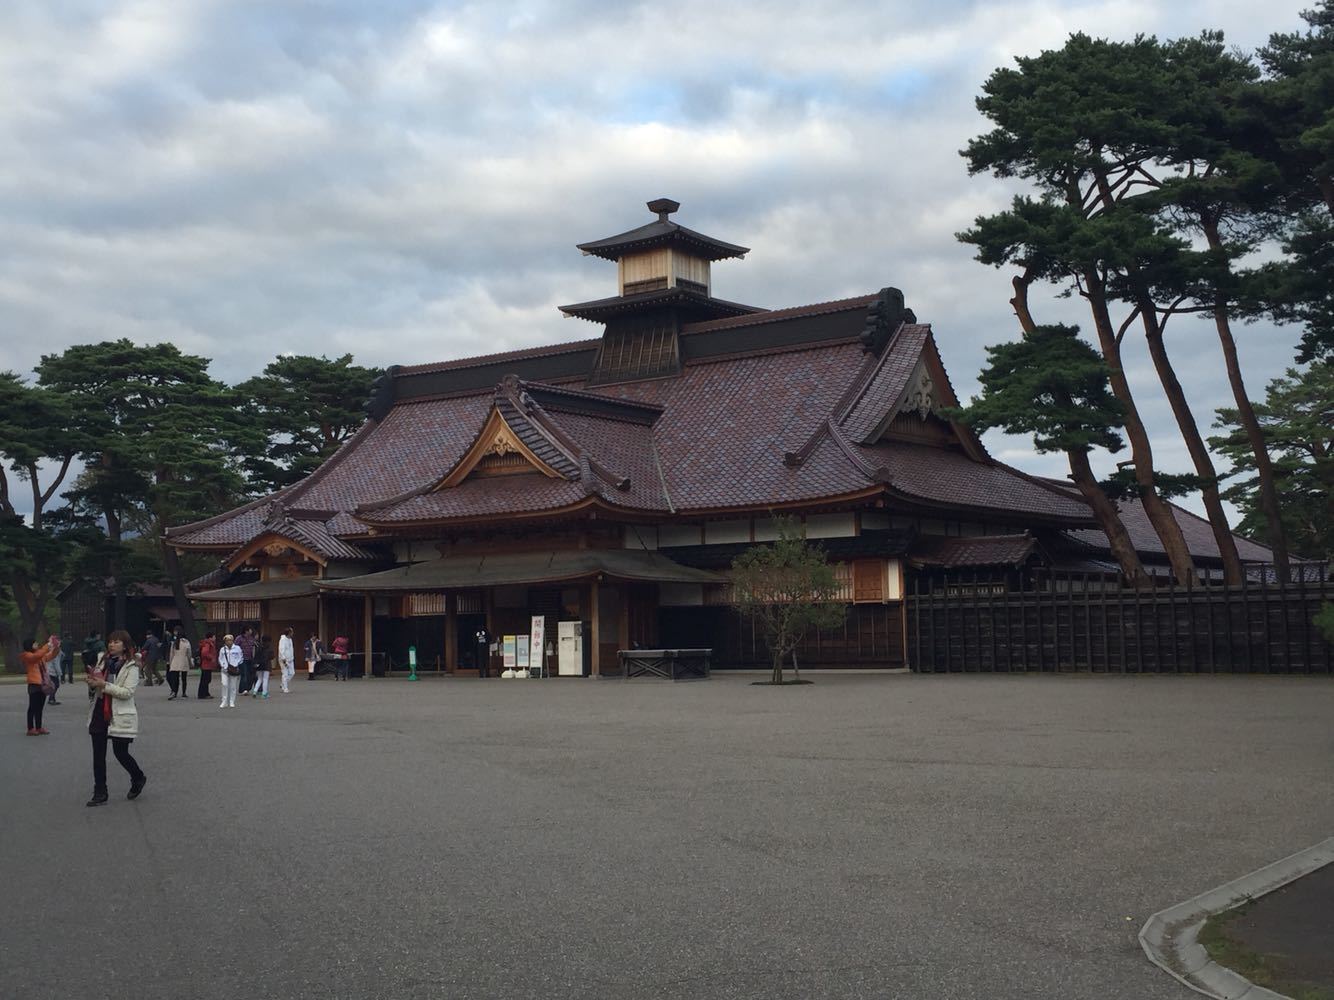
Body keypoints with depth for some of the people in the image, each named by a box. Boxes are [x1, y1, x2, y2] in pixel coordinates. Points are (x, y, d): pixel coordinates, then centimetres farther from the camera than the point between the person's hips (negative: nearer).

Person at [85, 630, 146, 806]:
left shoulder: (131, 666, -8)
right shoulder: (103, 660, 10)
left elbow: (127, 692, -17)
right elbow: (95, 685, 20)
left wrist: (104, 685, -23)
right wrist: (92, 682, -5)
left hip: (120, 715, -6)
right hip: (100, 711, 6)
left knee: (120, 753, 0)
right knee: (98, 754, 4)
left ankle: (138, 778, 28)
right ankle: (100, 794, 11)